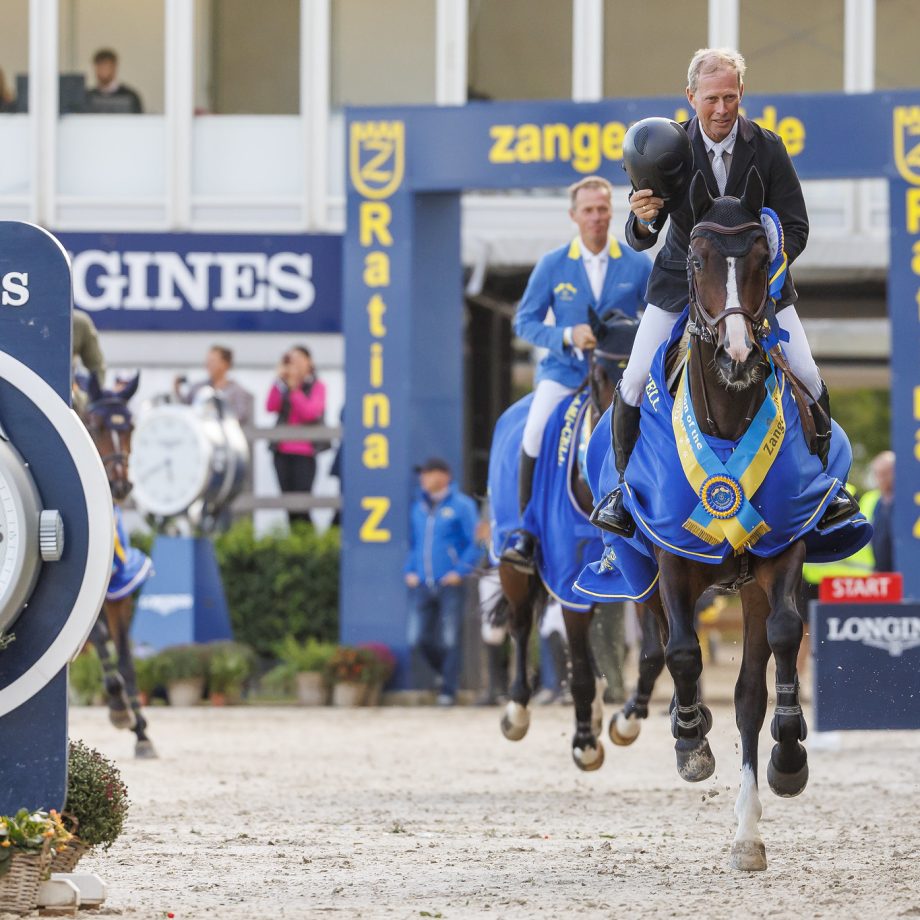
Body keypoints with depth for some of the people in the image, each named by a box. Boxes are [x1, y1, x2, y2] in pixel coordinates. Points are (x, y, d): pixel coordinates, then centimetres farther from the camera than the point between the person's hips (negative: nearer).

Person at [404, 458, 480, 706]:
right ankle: (444, 671, 25)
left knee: (450, 641, -3)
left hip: (450, 584, -5)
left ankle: (448, 690, 3)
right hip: (422, 586, 5)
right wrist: (409, 571, 10)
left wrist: (460, 571, -13)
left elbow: (476, 543, -5)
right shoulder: (418, 507, 14)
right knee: (418, 640, 1)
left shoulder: (461, 505, -3)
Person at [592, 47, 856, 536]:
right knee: (634, 382, -10)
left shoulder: (768, 148, -12)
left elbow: (795, 228, -6)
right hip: (682, 280, 0)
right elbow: (640, 240, -12)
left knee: (809, 380, -7)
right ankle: (625, 486, 10)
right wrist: (642, 222, -37)